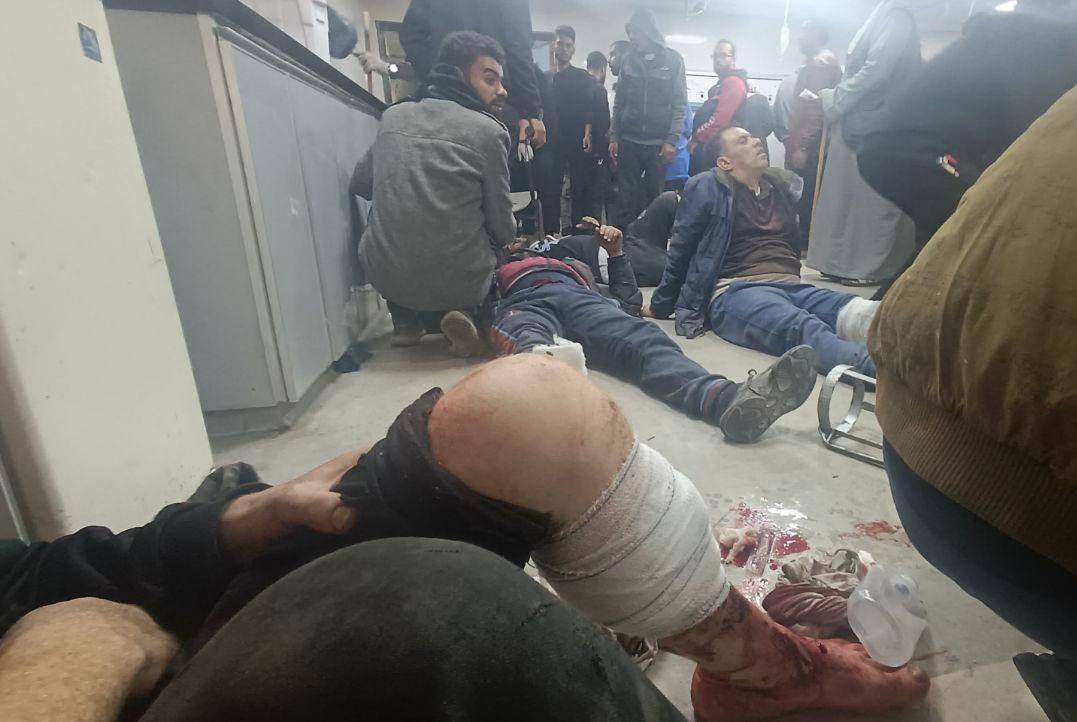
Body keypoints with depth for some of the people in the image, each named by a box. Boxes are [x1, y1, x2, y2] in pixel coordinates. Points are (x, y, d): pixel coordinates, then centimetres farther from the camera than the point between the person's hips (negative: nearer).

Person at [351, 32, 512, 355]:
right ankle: (463, 312, 2)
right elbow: (502, 226, -1)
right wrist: (506, 242, 22)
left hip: (384, 274, 4)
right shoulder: (489, 130, -7)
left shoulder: (393, 115, 6)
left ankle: (406, 320, 21)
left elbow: (360, 184, 17)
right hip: (457, 280, -3)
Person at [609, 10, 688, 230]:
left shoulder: (673, 60, 2)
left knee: (655, 197, 4)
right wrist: (614, 137, 4)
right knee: (628, 199, 0)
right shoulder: (628, 60, 8)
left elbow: (680, 104, -1)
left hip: (659, 143, -1)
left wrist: (671, 140, -10)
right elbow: (619, 102, 11)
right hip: (629, 141, 2)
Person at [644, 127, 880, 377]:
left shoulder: (784, 184, 24)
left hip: (792, 287, 6)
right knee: (802, 327, -39)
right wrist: (661, 306, 17)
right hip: (735, 291, -5)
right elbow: (681, 252, 10)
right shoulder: (706, 188, 6)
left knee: (861, 314, -28)